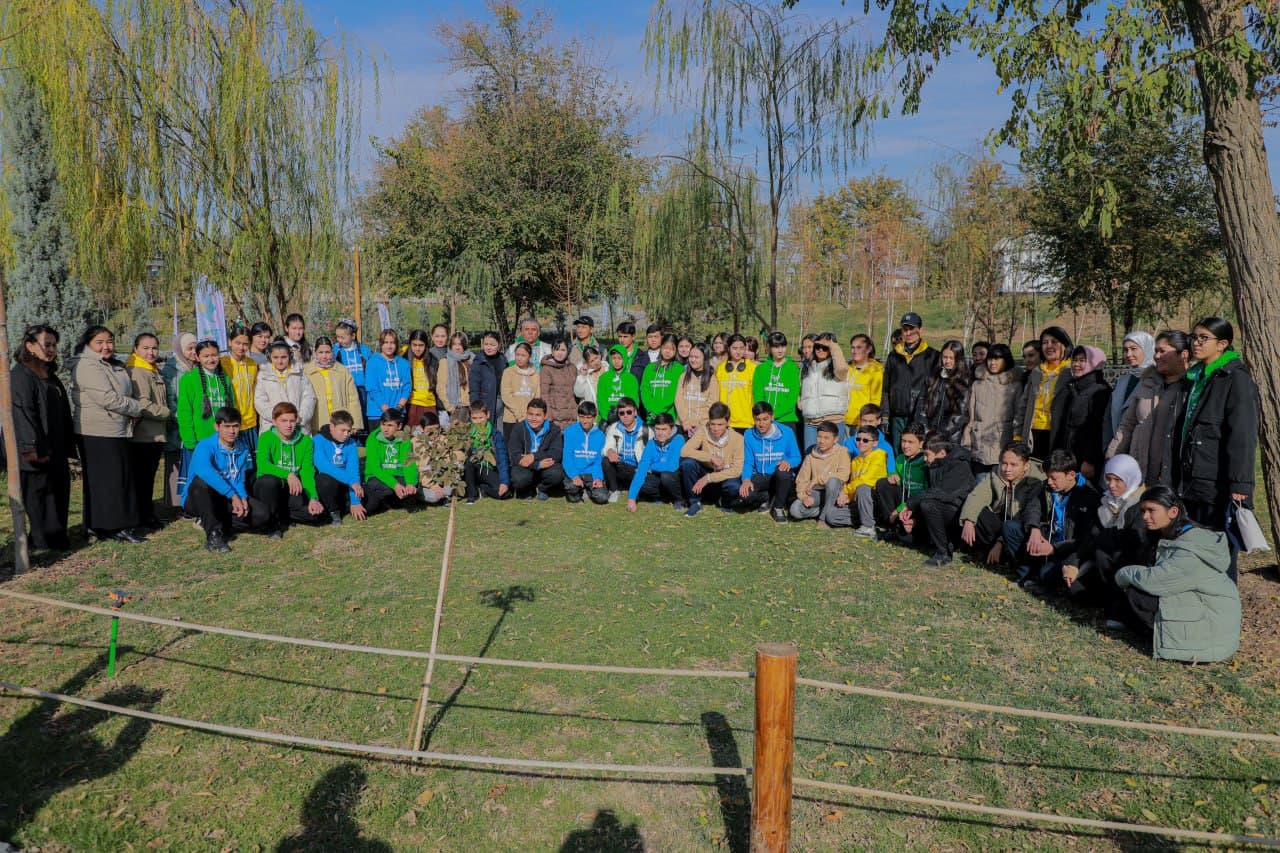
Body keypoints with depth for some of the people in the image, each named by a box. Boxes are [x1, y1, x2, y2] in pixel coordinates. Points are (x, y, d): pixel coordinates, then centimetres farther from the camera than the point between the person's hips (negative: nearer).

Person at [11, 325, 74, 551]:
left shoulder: (50, 376, 17)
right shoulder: (21, 376, -12)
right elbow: (23, 414, -19)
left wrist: (68, 446, 18)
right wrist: (35, 449, -22)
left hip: (56, 452, 9)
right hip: (37, 455, -9)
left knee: (59, 489, 11)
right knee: (39, 492, -2)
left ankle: (56, 535, 20)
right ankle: (46, 538, 5)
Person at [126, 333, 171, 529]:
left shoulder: (154, 372, 17)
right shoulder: (136, 372, -14)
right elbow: (143, 405, -21)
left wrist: (164, 412, 10)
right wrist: (166, 412, -9)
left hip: (156, 435, 9)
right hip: (142, 436, -9)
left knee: (149, 476, 15)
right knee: (140, 477, 0)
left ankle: (147, 514, 24)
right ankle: (143, 516, 7)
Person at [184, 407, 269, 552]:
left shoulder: (242, 450, 1)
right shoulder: (206, 446, -19)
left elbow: (239, 480, 2)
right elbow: (204, 470, -40)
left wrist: (243, 498, -21)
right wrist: (233, 495, -42)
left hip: (227, 501, 5)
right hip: (197, 500, -5)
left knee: (261, 513, -16)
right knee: (201, 481, -38)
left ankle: (210, 522, -4)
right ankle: (213, 534, -28)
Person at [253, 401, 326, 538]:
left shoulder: (305, 441, -2)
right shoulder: (266, 437, -11)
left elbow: (307, 472, -9)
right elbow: (262, 465, -29)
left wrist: (313, 498, -24)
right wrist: (288, 474, -44)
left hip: (291, 491, 3)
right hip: (267, 487, -2)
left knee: (317, 511, -22)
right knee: (270, 481, -38)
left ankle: (280, 517, 4)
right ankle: (272, 523, -14)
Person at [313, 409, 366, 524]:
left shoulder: (351, 443, -3)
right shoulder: (318, 440, -14)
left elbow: (353, 470, -13)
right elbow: (323, 466, -31)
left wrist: (355, 502, -21)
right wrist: (350, 481, -39)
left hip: (343, 486, 4)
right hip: (323, 484, -4)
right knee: (327, 479, -36)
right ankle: (333, 512, -11)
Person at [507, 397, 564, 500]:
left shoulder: (554, 430, -4)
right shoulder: (518, 429, -7)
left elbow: (557, 454, -17)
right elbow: (514, 456, -16)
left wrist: (534, 456, -30)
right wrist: (538, 464, -28)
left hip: (546, 466, 1)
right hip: (525, 468, -1)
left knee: (557, 474, -31)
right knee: (519, 478, -34)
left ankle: (542, 489, 6)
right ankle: (526, 491, 7)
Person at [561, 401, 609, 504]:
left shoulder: (599, 435, 3)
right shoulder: (570, 431, -3)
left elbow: (599, 459, 3)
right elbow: (567, 457, -6)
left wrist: (598, 477, -13)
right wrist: (574, 476, -20)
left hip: (592, 473, 2)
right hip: (574, 472, -2)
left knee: (602, 497, -19)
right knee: (571, 486, -34)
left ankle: (588, 489, 16)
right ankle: (575, 493, 4)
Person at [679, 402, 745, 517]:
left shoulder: (737, 438, -18)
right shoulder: (703, 432, -13)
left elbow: (737, 470, -21)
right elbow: (684, 451, -24)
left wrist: (708, 478, -27)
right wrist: (711, 457, -31)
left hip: (725, 477, -2)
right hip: (706, 473, 2)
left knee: (734, 486, -37)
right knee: (687, 462, -27)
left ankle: (725, 502, 3)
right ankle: (695, 502, -8)